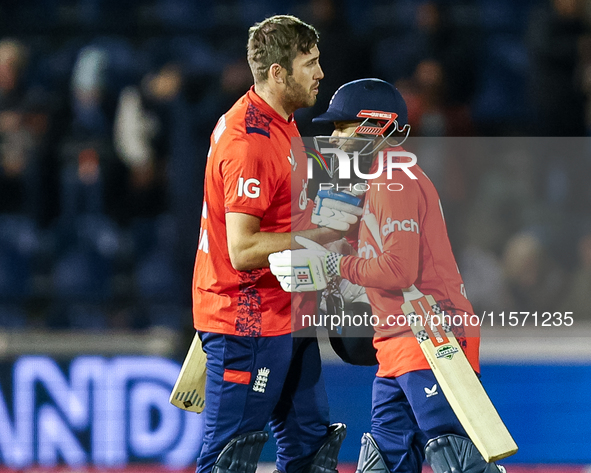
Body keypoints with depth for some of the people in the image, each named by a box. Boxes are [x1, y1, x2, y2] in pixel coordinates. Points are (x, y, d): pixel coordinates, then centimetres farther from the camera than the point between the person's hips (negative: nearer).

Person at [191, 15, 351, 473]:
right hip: (248, 323, -10)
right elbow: (242, 250, -25)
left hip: (286, 316, 10)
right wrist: (324, 234, -20)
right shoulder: (250, 140, -22)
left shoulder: (281, 123, 11)